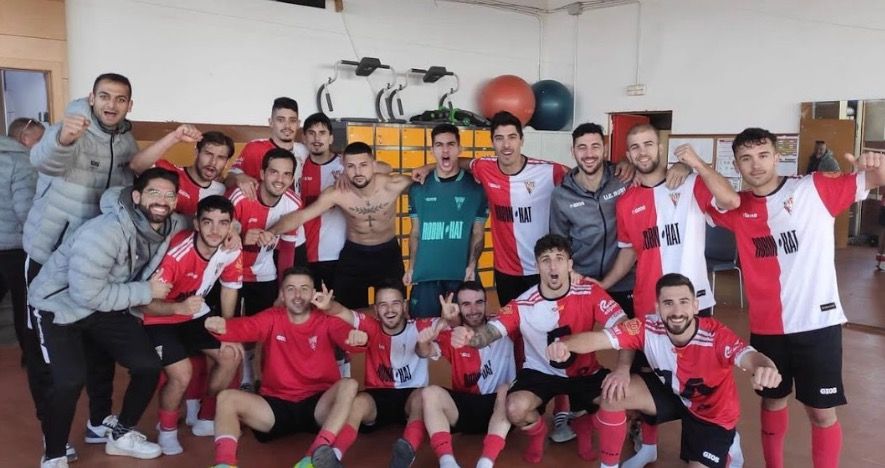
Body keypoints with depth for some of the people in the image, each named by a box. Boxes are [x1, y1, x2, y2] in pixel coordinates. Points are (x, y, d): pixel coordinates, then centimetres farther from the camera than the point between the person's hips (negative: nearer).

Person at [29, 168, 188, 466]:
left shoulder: (171, 226, -12)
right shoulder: (105, 232, -34)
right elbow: (87, 294, -35)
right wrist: (146, 292, -26)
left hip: (106, 306, 7)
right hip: (58, 306, -7)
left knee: (149, 365, -1)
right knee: (70, 380, -22)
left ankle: (121, 435, 24)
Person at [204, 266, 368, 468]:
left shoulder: (326, 320, -2)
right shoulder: (272, 318, 2)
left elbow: (344, 333, -23)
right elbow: (245, 327, -17)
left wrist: (355, 336, -49)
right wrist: (221, 326, -41)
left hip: (318, 406, -2)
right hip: (277, 405, 2)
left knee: (350, 385, -29)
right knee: (226, 397, -17)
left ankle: (321, 450, -45)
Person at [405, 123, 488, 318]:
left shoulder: (475, 187, 1)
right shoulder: (419, 188, 8)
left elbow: (478, 233, 3)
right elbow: (415, 232, 12)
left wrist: (472, 265, -11)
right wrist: (411, 267, 5)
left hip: (461, 274, -1)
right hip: (425, 274, 2)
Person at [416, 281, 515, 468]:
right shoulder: (452, 336, 4)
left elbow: (513, 377, 0)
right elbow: (426, 352, -15)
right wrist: (424, 342, -39)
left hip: (495, 407, -1)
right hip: (462, 406, 2)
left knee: (509, 397, -32)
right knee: (430, 393, -24)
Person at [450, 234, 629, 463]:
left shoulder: (590, 293, -17)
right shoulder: (523, 305, -18)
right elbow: (491, 330, -27)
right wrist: (468, 336, -53)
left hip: (586, 372, 2)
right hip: (541, 372, -2)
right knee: (516, 409, -30)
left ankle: (583, 425, 14)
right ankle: (538, 432, 12)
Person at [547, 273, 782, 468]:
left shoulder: (715, 335, -34)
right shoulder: (648, 328, -26)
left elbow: (748, 356, -52)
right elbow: (599, 337, -32)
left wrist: (765, 367, -77)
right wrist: (564, 344, -53)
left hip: (714, 412, -3)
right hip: (671, 392, 3)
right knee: (613, 395, -18)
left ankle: (727, 447, 24)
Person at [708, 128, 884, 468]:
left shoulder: (816, 188, -7)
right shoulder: (736, 207, 1)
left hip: (818, 322, -3)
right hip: (766, 326, 3)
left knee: (822, 412, 7)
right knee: (772, 401, 20)